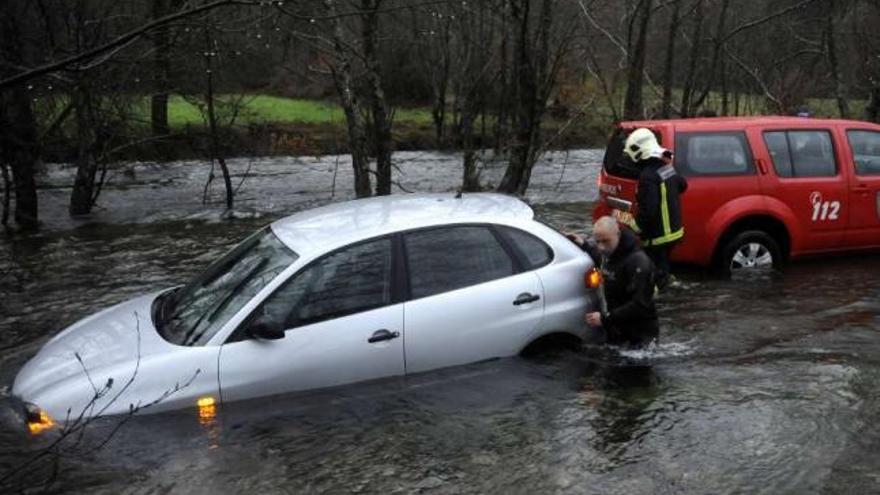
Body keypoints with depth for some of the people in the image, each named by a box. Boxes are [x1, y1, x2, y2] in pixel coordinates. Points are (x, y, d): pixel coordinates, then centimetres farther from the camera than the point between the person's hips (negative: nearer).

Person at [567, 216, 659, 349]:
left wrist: (605, 319, -29)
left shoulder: (638, 262, -27)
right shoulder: (609, 251, 0)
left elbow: (640, 305, -30)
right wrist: (584, 245, 16)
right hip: (616, 329, 8)